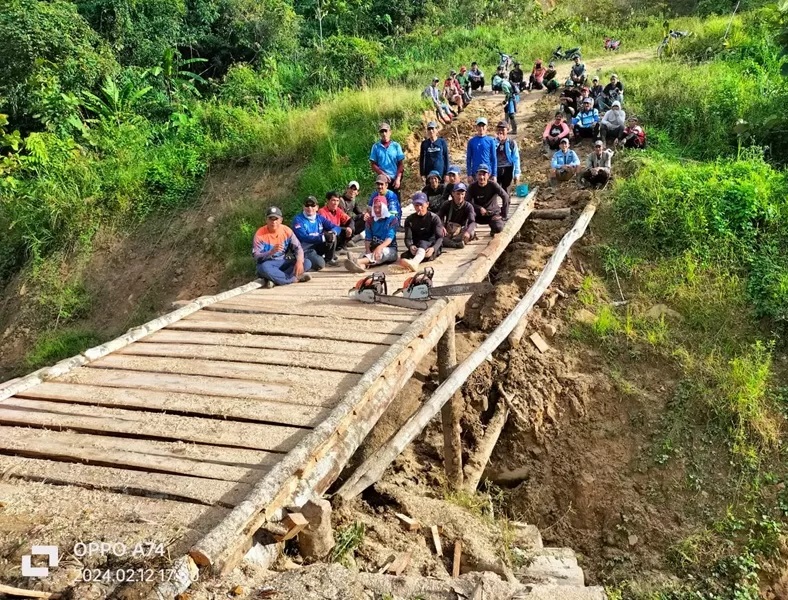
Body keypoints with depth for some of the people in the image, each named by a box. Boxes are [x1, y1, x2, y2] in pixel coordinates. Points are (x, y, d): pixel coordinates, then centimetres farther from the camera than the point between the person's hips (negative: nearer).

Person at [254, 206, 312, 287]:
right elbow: (256, 256, -17)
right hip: (268, 264, -4)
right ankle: (295, 278, -24)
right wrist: (272, 251, -35)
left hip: (283, 263, 4)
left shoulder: (286, 230, -2)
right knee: (264, 268, -41)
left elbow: (298, 247, -3)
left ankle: (275, 279, -26)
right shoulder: (260, 234, -12)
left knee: (307, 263, -18)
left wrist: (299, 262, -24)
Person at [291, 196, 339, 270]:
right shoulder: (298, 219, -12)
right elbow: (304, 237, -23)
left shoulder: (320, 217, 6)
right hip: (305, 249, -6)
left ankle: (329, 259, 1)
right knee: (320, 264, -33)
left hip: (318, 246, 6)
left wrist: (332, 233, -24)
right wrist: (323, 237, -31)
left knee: (332, 236, -18)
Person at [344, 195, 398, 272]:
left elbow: (390, 238, -16)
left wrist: (379, 248, -36)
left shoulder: (392, 220, -2)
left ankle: (358, 261, -66)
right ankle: (361, 265, -70)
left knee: (382, 252, -38)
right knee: (365, 254, -31)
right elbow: (368, 238, 4)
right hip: (374, 249, 4)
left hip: (390, 250, -4)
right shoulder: (370, 221, 12)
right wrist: (368, 251, -19)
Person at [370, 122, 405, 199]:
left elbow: (401, 164, 4)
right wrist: (383, 174, -10)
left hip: (395, 180, 0)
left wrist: (398, 178, -7)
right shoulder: (376, 147, 4)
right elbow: (373, 164, 3)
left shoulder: (396, 146, 4)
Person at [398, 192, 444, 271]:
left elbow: (439, 237, -11)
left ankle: (414, 262, -70)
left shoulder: (434, 218, -1)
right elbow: (408, 238, -3)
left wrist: (433, 248, -32)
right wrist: (410, 246, -28)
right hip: (416, 248, 6)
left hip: (433, 249, -6)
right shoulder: (410, 220, 7)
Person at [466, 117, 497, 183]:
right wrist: (469, 175, -1)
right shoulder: (471, 141, 3)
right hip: (475, 173, 1)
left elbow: (494, 158, 2)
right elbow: (468, 159, 5)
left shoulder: (491, 141, 1)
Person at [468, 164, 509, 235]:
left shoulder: (492, 185, -16)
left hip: (493, 214, -1)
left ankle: (493, 229, 11)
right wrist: (479, 208, -27)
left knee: (498, 228, -30)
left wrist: (503, 215, -20)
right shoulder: (472, 186, -10)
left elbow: (505, 197, -19)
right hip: (478, 215, 1)